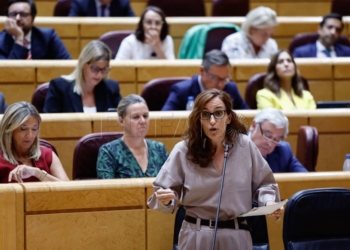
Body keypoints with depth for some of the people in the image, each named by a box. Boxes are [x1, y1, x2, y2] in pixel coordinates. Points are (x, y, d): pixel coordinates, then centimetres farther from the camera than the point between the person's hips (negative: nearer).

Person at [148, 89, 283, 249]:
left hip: (236, 236, 1)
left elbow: (263, 184, 10)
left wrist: (269, 202, -10)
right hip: (197, 237, -1)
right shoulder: (183, 151, -5)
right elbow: (162, 192, -2)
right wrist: (165, 200, -24)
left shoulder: (245, 146, -2)